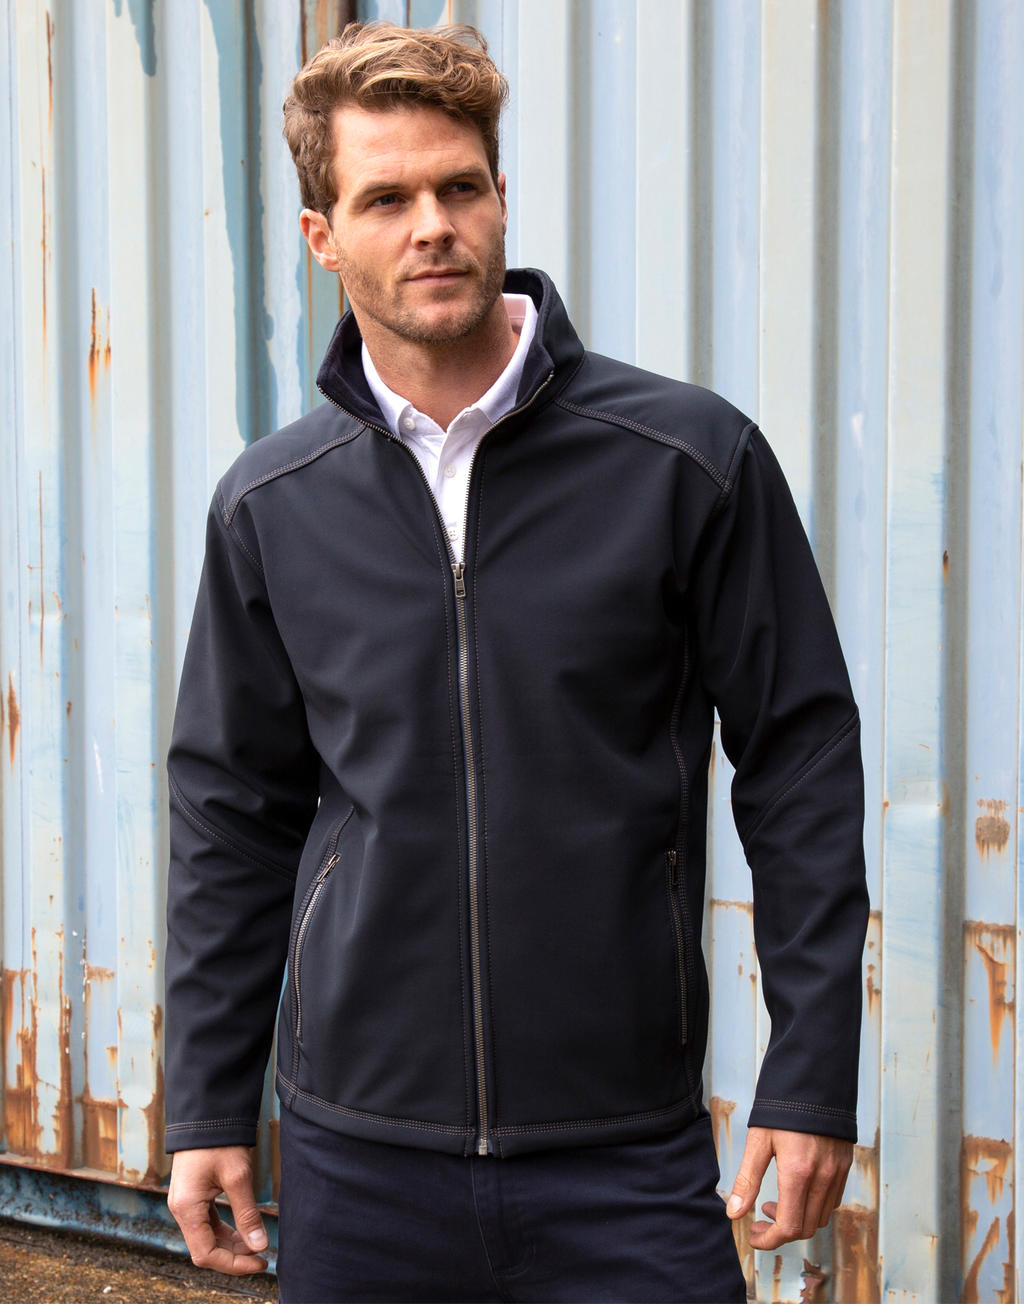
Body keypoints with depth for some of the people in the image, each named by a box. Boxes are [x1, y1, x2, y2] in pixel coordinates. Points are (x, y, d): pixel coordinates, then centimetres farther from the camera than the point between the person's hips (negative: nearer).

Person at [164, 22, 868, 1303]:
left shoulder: (690, 458, -5)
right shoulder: (270, 505, 3)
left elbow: (801, 757, -1)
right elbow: (232, 813, 10)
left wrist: (813, 1076, -4)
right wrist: (207, 1110, 9)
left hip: (628, 1151, -2)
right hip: (357, 1147, 2)